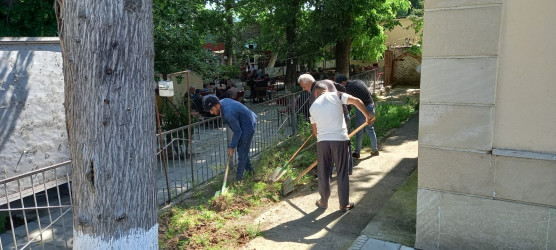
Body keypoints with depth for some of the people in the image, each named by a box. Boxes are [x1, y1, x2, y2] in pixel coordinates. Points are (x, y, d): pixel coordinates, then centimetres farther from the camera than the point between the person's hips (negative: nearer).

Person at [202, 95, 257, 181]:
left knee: (242, 152, -2)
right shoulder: (223, 101, -8)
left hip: (248, 126, -10)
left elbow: (238, 132, -24)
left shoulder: (229, 114, -35)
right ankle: (249, 169, 37)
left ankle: (239, 178, 7)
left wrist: (232, 147, -13)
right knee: (242, 149, 21)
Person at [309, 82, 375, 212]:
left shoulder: (313, 106, 9)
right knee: (342, 173, 9)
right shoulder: (335, 95, 0)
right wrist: (368, 116, 0)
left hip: (322, 141, 2)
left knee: (323, 173, 16)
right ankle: (344, 204, 19)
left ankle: (323, 202, 27)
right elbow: (356, 101, -11)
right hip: (340, 139, -2)